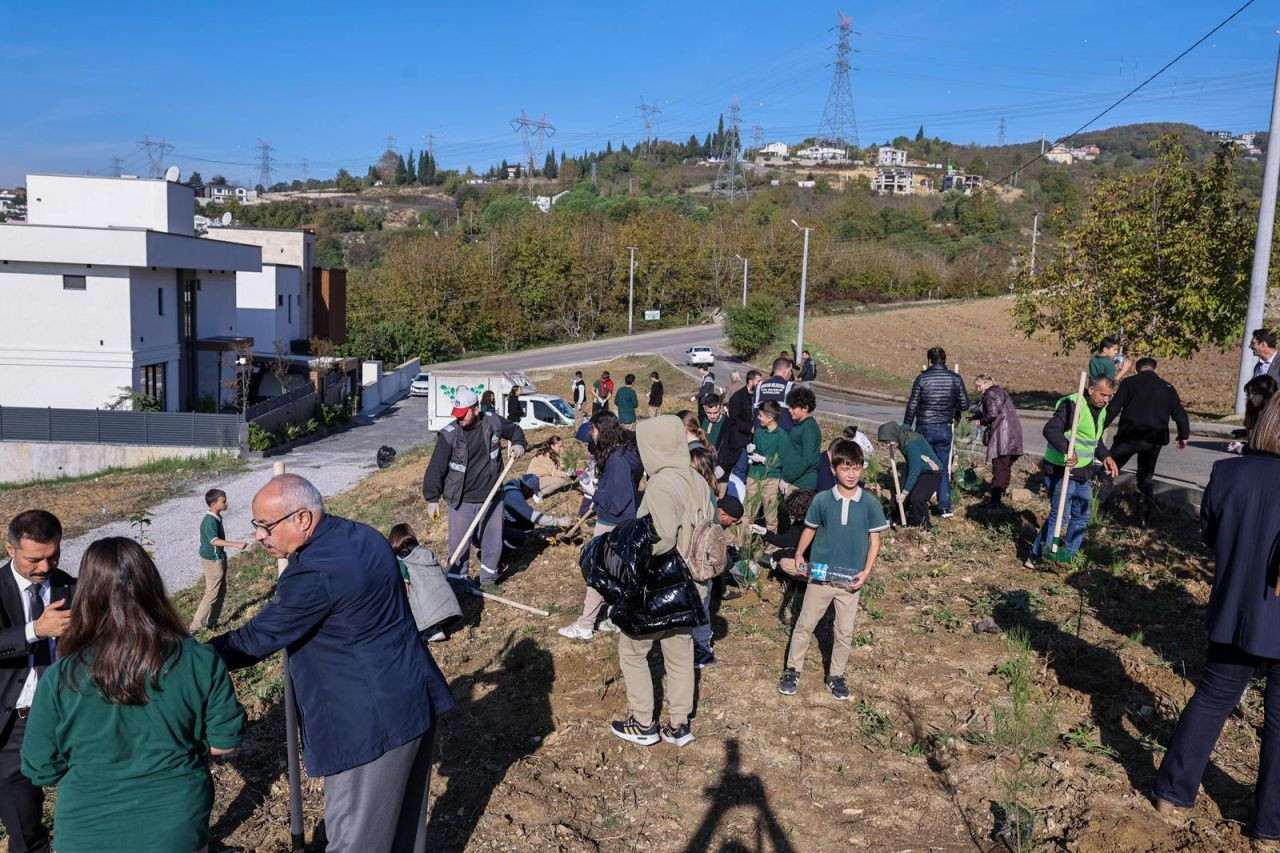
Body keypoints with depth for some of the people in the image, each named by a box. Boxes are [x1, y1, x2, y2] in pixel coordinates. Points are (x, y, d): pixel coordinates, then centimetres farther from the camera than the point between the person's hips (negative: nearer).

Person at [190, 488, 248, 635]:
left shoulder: (217, 517, 4)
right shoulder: (210, 521, -25)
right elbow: (215, 541, -37)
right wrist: (236, 544, -42)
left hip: (218, 558, 10)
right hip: (213, 561, -10)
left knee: (221, 592, 17)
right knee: (211, 595, -3)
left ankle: (211, 622, 27)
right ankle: (195, 627, 5)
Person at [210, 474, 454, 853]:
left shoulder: (314, 573, -23)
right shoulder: (366, 536, 5)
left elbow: (256, 639, -15)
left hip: (371, 721, -9)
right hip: (415, 699, 9)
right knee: (405, 815, 24)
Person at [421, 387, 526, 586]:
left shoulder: (494, 423, -6)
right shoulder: (449, 435, -16)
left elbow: (514, 429, 17)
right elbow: (436, 468, -14)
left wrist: (518, 443, -3)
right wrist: (432, 498, -18)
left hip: (490, 499, 3)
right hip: (461, 502, -3)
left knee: (493, 543, 13)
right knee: (459, 547, 6)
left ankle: (489, 581, 32)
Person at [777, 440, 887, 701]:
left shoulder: (871, 503, -7)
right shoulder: (822, 499, -8)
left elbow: (875, 540, -2)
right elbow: (810, 529, 5)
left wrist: (866, 571, -12)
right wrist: (799, 555, -9)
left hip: (851, 579, 1)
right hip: (820, 575, 0)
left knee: (845, 632, 11)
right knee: (804, 625, 8)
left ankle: (836, 676, 28)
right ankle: (792, 670, 24)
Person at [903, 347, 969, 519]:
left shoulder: (922, 378, -8)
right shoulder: (955, 378, -2)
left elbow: (912, 405, -6)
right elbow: (965, 405, 0)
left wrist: (906, 427, 4)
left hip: (925, 429, -2)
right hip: (946, 429, 2)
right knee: (943, 468, 11)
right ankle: (945, 507, 7)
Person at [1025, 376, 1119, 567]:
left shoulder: (1102, 410, 10)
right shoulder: (1072, 405, -20)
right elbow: (1050, 429, -32)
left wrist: (1105, 456, 7)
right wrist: (1068, 449, -44)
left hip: (1084, 472, 9)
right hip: (1062, 471, -9)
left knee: (1082, 515, 14)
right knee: (1059, 515, -7)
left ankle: (1068, 556, 27)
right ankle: (1036, 558, 3)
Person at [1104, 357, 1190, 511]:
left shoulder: (1129, 383, 2)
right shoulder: (1167, 388, 11)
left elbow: (1113, 408, -6)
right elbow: (1180, 414, 13)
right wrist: (1183, 435, 26)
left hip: (1129, 436, -3)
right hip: (1154, 440, 3)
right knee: (1146, 476, 17)